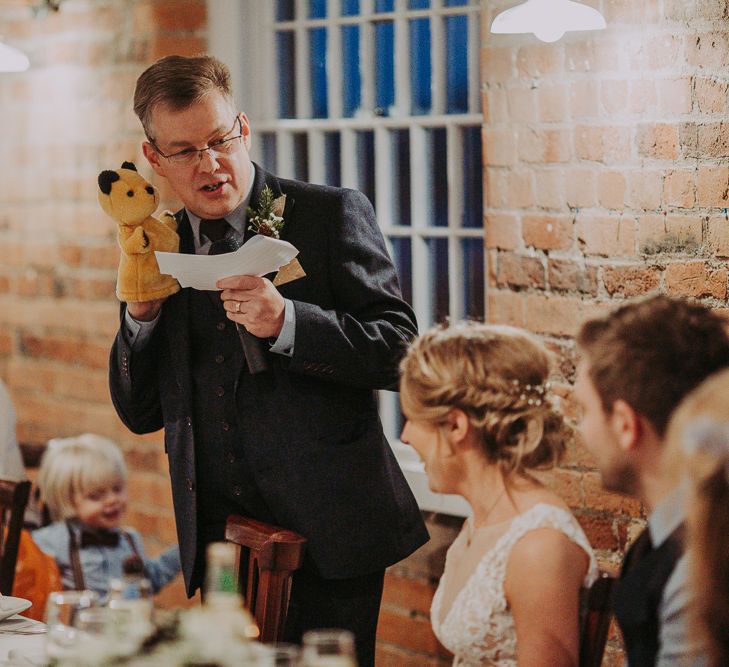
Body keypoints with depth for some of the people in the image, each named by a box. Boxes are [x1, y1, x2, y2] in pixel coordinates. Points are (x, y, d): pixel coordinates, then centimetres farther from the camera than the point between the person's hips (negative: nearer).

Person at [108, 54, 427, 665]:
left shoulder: (333, 214, -4)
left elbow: (402, 352, -10)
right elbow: (140, 414, 11)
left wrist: (288, 323, -23)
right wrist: (141, 312, -6)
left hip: (328, 534, -4)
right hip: (222, 539, 4)